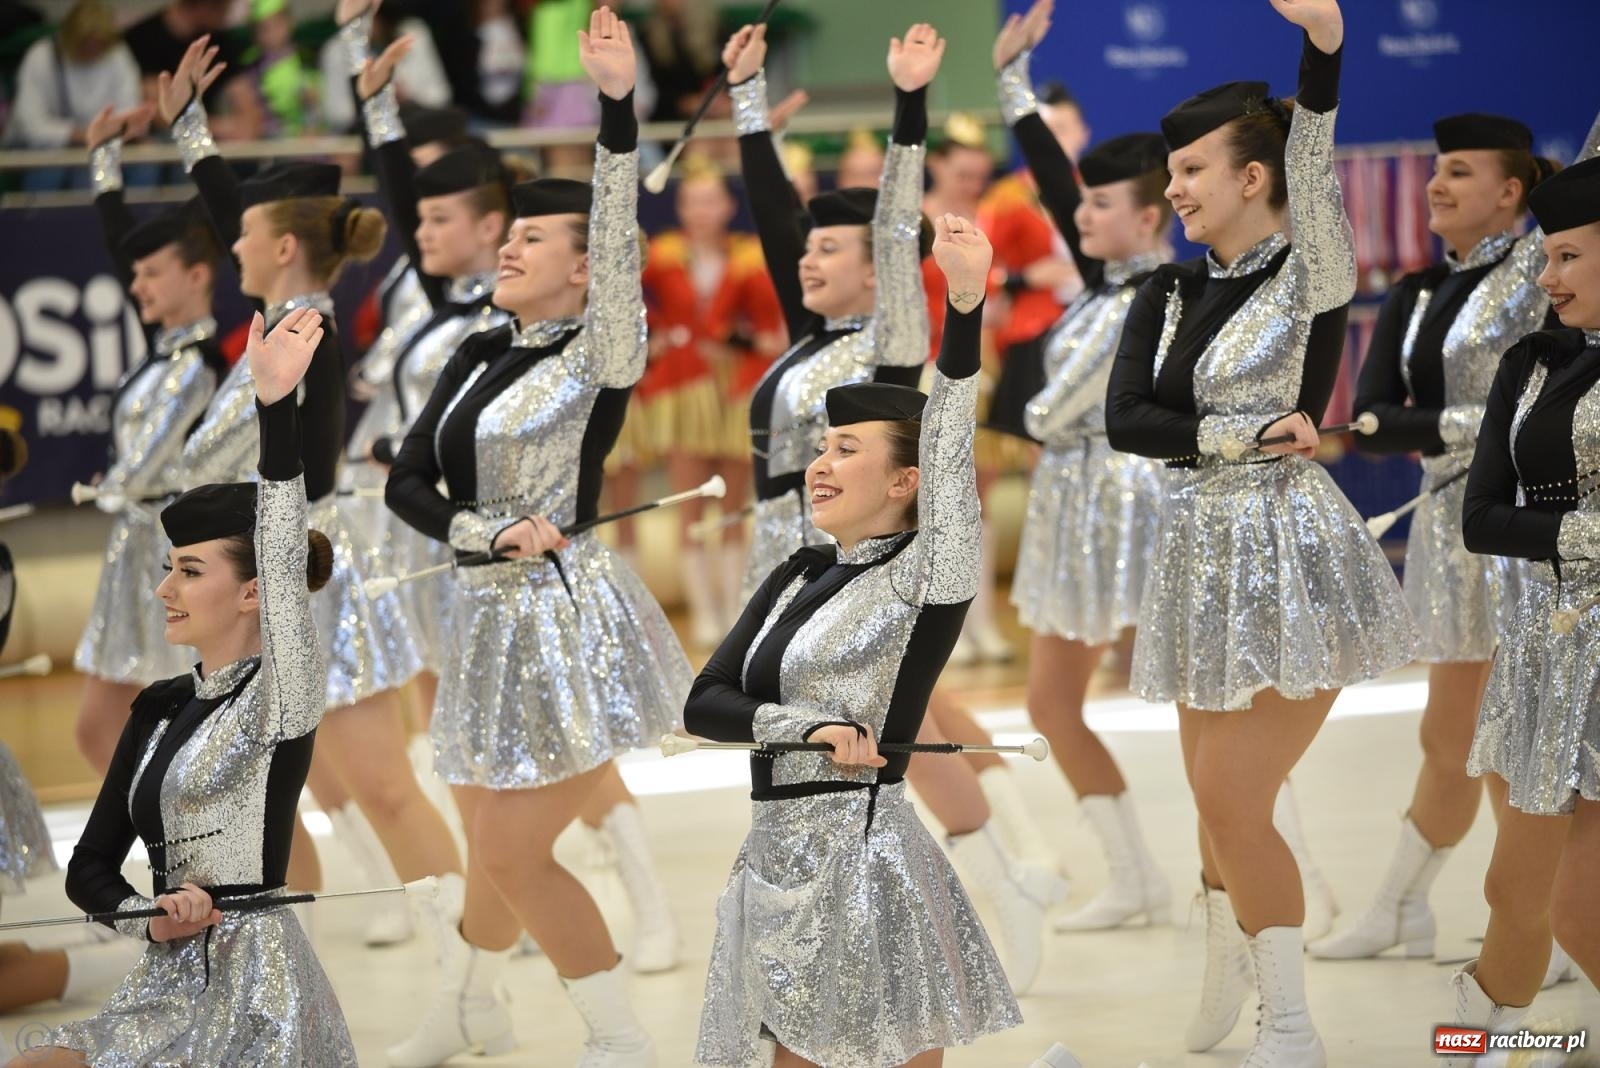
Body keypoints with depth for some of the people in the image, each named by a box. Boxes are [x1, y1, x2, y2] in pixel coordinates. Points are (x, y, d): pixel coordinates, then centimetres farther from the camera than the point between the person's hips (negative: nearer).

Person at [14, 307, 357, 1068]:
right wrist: (151, 918, -9)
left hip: (253, 987, -7)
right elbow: (91, 867, 13)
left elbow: (285, 563, -24)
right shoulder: (159, 709, 14)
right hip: (168, 982, 7)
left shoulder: (282, 693, -6)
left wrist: (275, 409, -37)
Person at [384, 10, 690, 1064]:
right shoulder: (479, 358, 7)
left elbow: (620, 242, -27)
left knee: (516, 853, -7)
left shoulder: (603, 355, -10)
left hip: (570, 615, -6)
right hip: (493, 614, 6)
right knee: (490, 841, 18)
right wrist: (487, 533, -16)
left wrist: (619, 110, -38)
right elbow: (409, 481, 3)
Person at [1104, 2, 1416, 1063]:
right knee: (1217, 796, 14)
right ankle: (1225, 980, 36)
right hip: (1203, 555, 6)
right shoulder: (1169, 292, 8)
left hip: (1290, 556, -6)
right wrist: (1241, 435, -16)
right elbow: (1124, 420, -3)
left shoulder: (1311, 277, -9)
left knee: (1235, 803, -8)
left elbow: (1314, 177, -29)